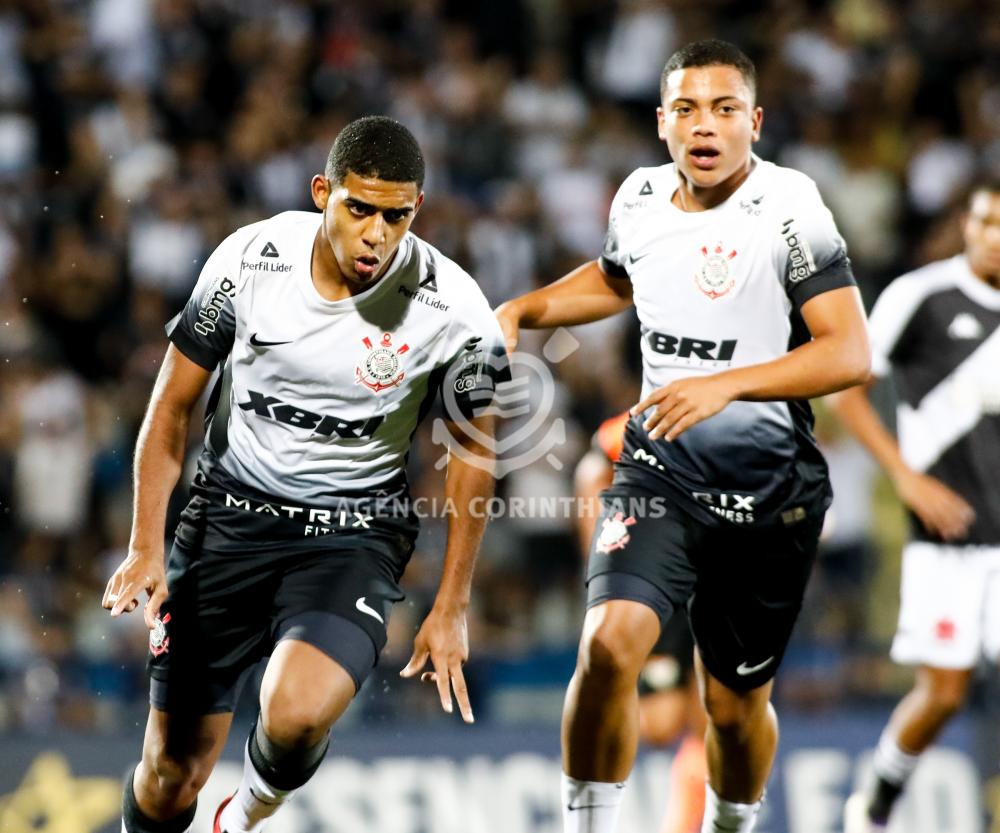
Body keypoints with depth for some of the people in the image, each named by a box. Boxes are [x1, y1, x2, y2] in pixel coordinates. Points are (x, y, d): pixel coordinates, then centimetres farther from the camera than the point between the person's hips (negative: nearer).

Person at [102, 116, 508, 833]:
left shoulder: (454, 310, -14)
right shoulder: (249, 259, -11)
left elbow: (474, 452, 1)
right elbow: (172, 406, 0)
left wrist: (451, 609, 2)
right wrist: (146, 550, -8)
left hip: (356, 536, -2)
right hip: (231, 513, 2)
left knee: (297, 717, -28)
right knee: (172, 775, 1)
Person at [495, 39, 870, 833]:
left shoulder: (789, 210, -15)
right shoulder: (640, 199, 1)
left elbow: (850, 353, -23)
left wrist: (728, 385, -33)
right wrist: (520, 311, 11)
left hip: (769, 492, -3)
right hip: (660, 470, 3)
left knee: (736, 703, 10)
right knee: (610, 644, -22)